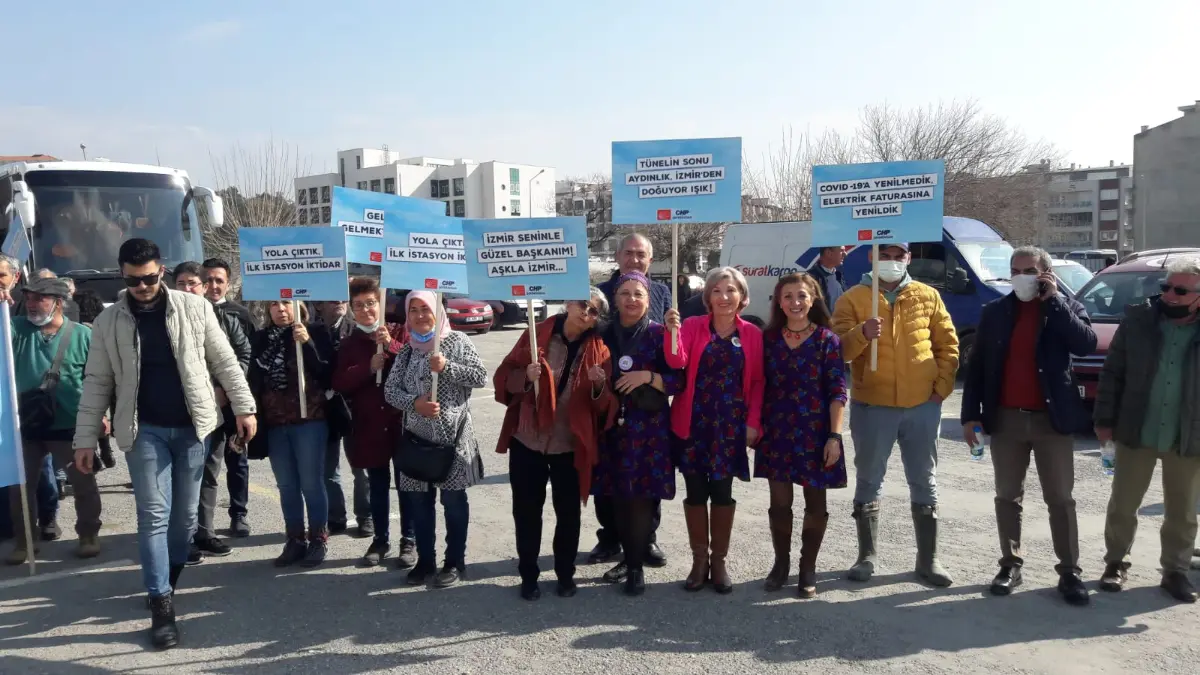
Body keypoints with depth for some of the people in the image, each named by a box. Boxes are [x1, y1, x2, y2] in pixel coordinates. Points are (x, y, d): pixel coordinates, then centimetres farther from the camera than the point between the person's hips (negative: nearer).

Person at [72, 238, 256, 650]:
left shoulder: (194, 308, 0)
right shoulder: (108, 322, 2)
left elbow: (224, 362, 2)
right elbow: (97, 383, 5)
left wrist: (244, 408, -2)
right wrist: (85, 438, 2)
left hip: (191, 426, 1)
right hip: (144, 430, 0)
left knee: (185, 514, 10)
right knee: (154, 515, -2)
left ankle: (170, 578, 33)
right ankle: (161, 602, 4)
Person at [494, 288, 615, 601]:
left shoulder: (599, 350, -1)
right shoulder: (537, 335, -2)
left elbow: (605, 406, -2)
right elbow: (504, 378, -2)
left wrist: (599, 386, -23)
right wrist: (526, 377, -21)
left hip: (570, 446, 0)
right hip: (527, 441, 0)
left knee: (568, 513, 12)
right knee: (526, 511, 8)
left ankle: (565, 574, 31)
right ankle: (528, 575, 26)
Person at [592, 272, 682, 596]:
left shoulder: (659, 334, -3)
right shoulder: (604, 334, 8)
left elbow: (679, 382, -5)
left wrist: (648, 377, -18)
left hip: (648, 428, -3)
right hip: (612, 425, 4)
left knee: (640, 498, -2)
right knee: (617, 497, 8)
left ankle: (637, 566, 13)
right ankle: (629, 557, 27)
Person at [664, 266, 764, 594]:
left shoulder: (752, 333, 3)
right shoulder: (693, 325, 0)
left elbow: (756, 381, 4)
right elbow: (676, 362, -16)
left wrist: (753, 422, -2)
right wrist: (672, 330, -31)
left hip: (731, 424, 0)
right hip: (693, 422, 0)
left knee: (722, 491, 6)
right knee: (696, 491, 6)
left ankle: (719, 562, 20)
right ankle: (699, 561, 20)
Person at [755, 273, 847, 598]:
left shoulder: (827, 339, -5)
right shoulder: (769, 338, 3)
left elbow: (837, 392, -7)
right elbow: (759, 386, 8)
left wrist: (834, 436, -13)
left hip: (815, 432, -2)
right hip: (777, 432, 2)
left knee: (815, 503, 8)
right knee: (779, 502, 8)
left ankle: (808, 569, 23)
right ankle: (781, 563, 26)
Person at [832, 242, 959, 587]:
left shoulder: (928, 296, 6)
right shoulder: (853, 298, -1)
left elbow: (948, 344, 10)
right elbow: (838, 349, -9)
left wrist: (942, 387, 1)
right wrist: (861, 334, -29)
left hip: (922, 406, 2)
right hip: (871, 405, -2)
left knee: (924, 483, 10)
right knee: (869, 482, 8)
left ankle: (928, 559, 21)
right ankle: (867, 556, 20)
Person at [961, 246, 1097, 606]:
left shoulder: (1066, 308, 1)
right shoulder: (994, 311, 5)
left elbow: (1086, 343, -18)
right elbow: (976, 365, 5)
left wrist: (1053, 300, -15)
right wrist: (970, 414, -1)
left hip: (1052, 419, -2)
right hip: (1006, 419, 2)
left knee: (1060, 499, 5)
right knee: (1008, 497, 10)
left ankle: (1069, 572, 14)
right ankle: (1010, 565, 21)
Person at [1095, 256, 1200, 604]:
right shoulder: (1138, 318, -3)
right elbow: (1112, 372, -1)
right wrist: (1105, 419, -4)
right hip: (1136, 432, 0)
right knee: (1122, 504, 10)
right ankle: (1116, 563, 26)